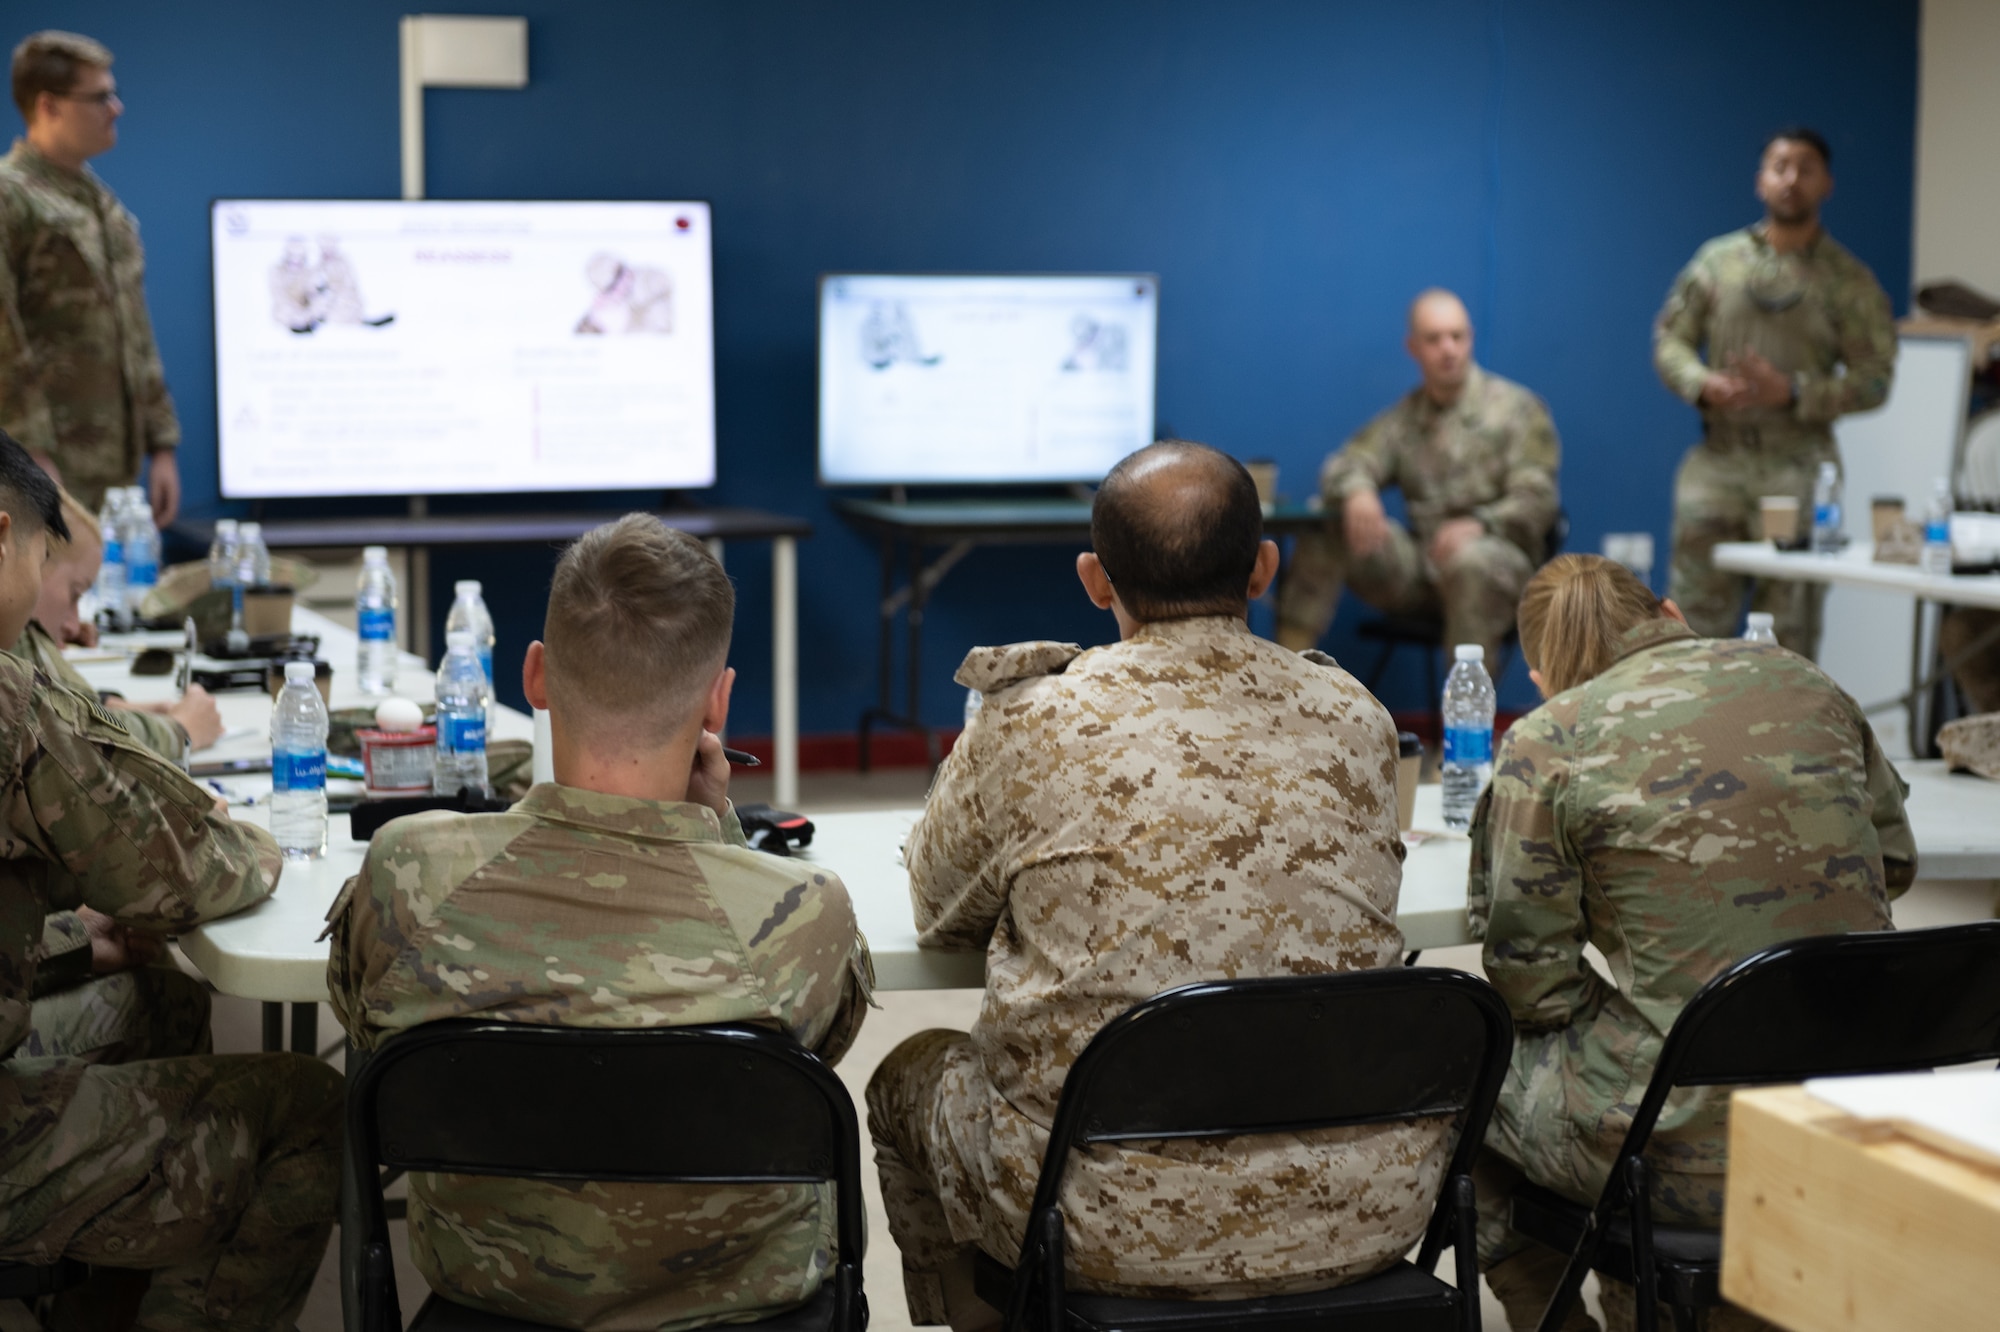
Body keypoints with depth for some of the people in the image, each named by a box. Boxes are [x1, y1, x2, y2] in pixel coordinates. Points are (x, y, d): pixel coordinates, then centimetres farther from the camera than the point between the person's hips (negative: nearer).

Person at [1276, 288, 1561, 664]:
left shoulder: (1516, 407, 3)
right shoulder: (1403, 419, 15)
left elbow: (1536, 499, -6)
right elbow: (1344, 467, 6)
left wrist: (1479, 524, -26)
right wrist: (1357, 492, -20)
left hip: (1497, 555, -4)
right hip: (1419, 567, 4)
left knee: (1470, 560, -39)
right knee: (1329, 530, -16)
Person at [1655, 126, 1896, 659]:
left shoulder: (1850, 282, 3)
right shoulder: (1718, 260, 9)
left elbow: (1873, 378, -1)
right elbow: (1670, 339, 9)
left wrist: (1793, 393, -15)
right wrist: (1703, 384, -11)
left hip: (1798, 468, -1)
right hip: (1718, 460, 2)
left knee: (1789, 626, 1)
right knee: (1696, 614, 1)